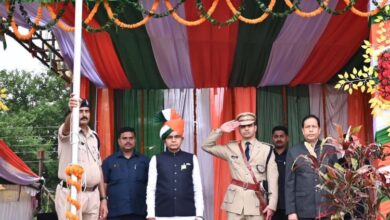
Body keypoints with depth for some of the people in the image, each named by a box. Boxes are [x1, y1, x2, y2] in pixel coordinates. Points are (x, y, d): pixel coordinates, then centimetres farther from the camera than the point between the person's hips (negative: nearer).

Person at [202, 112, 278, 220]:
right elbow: (207, 146, 11)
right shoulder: (231, 148, 11)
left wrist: (272, 204, -7)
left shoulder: (266, 150, 4)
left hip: (256, 200, -1)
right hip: (235, 200, 2)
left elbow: (272, 179, 0)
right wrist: (220, 130, -1)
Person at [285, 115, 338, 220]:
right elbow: (289, 183, 3)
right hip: (303, 211, -1)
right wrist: (291, 211, -3)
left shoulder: (330, 150, 8)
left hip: (328, 210, 1)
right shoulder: (293, 152, 5)